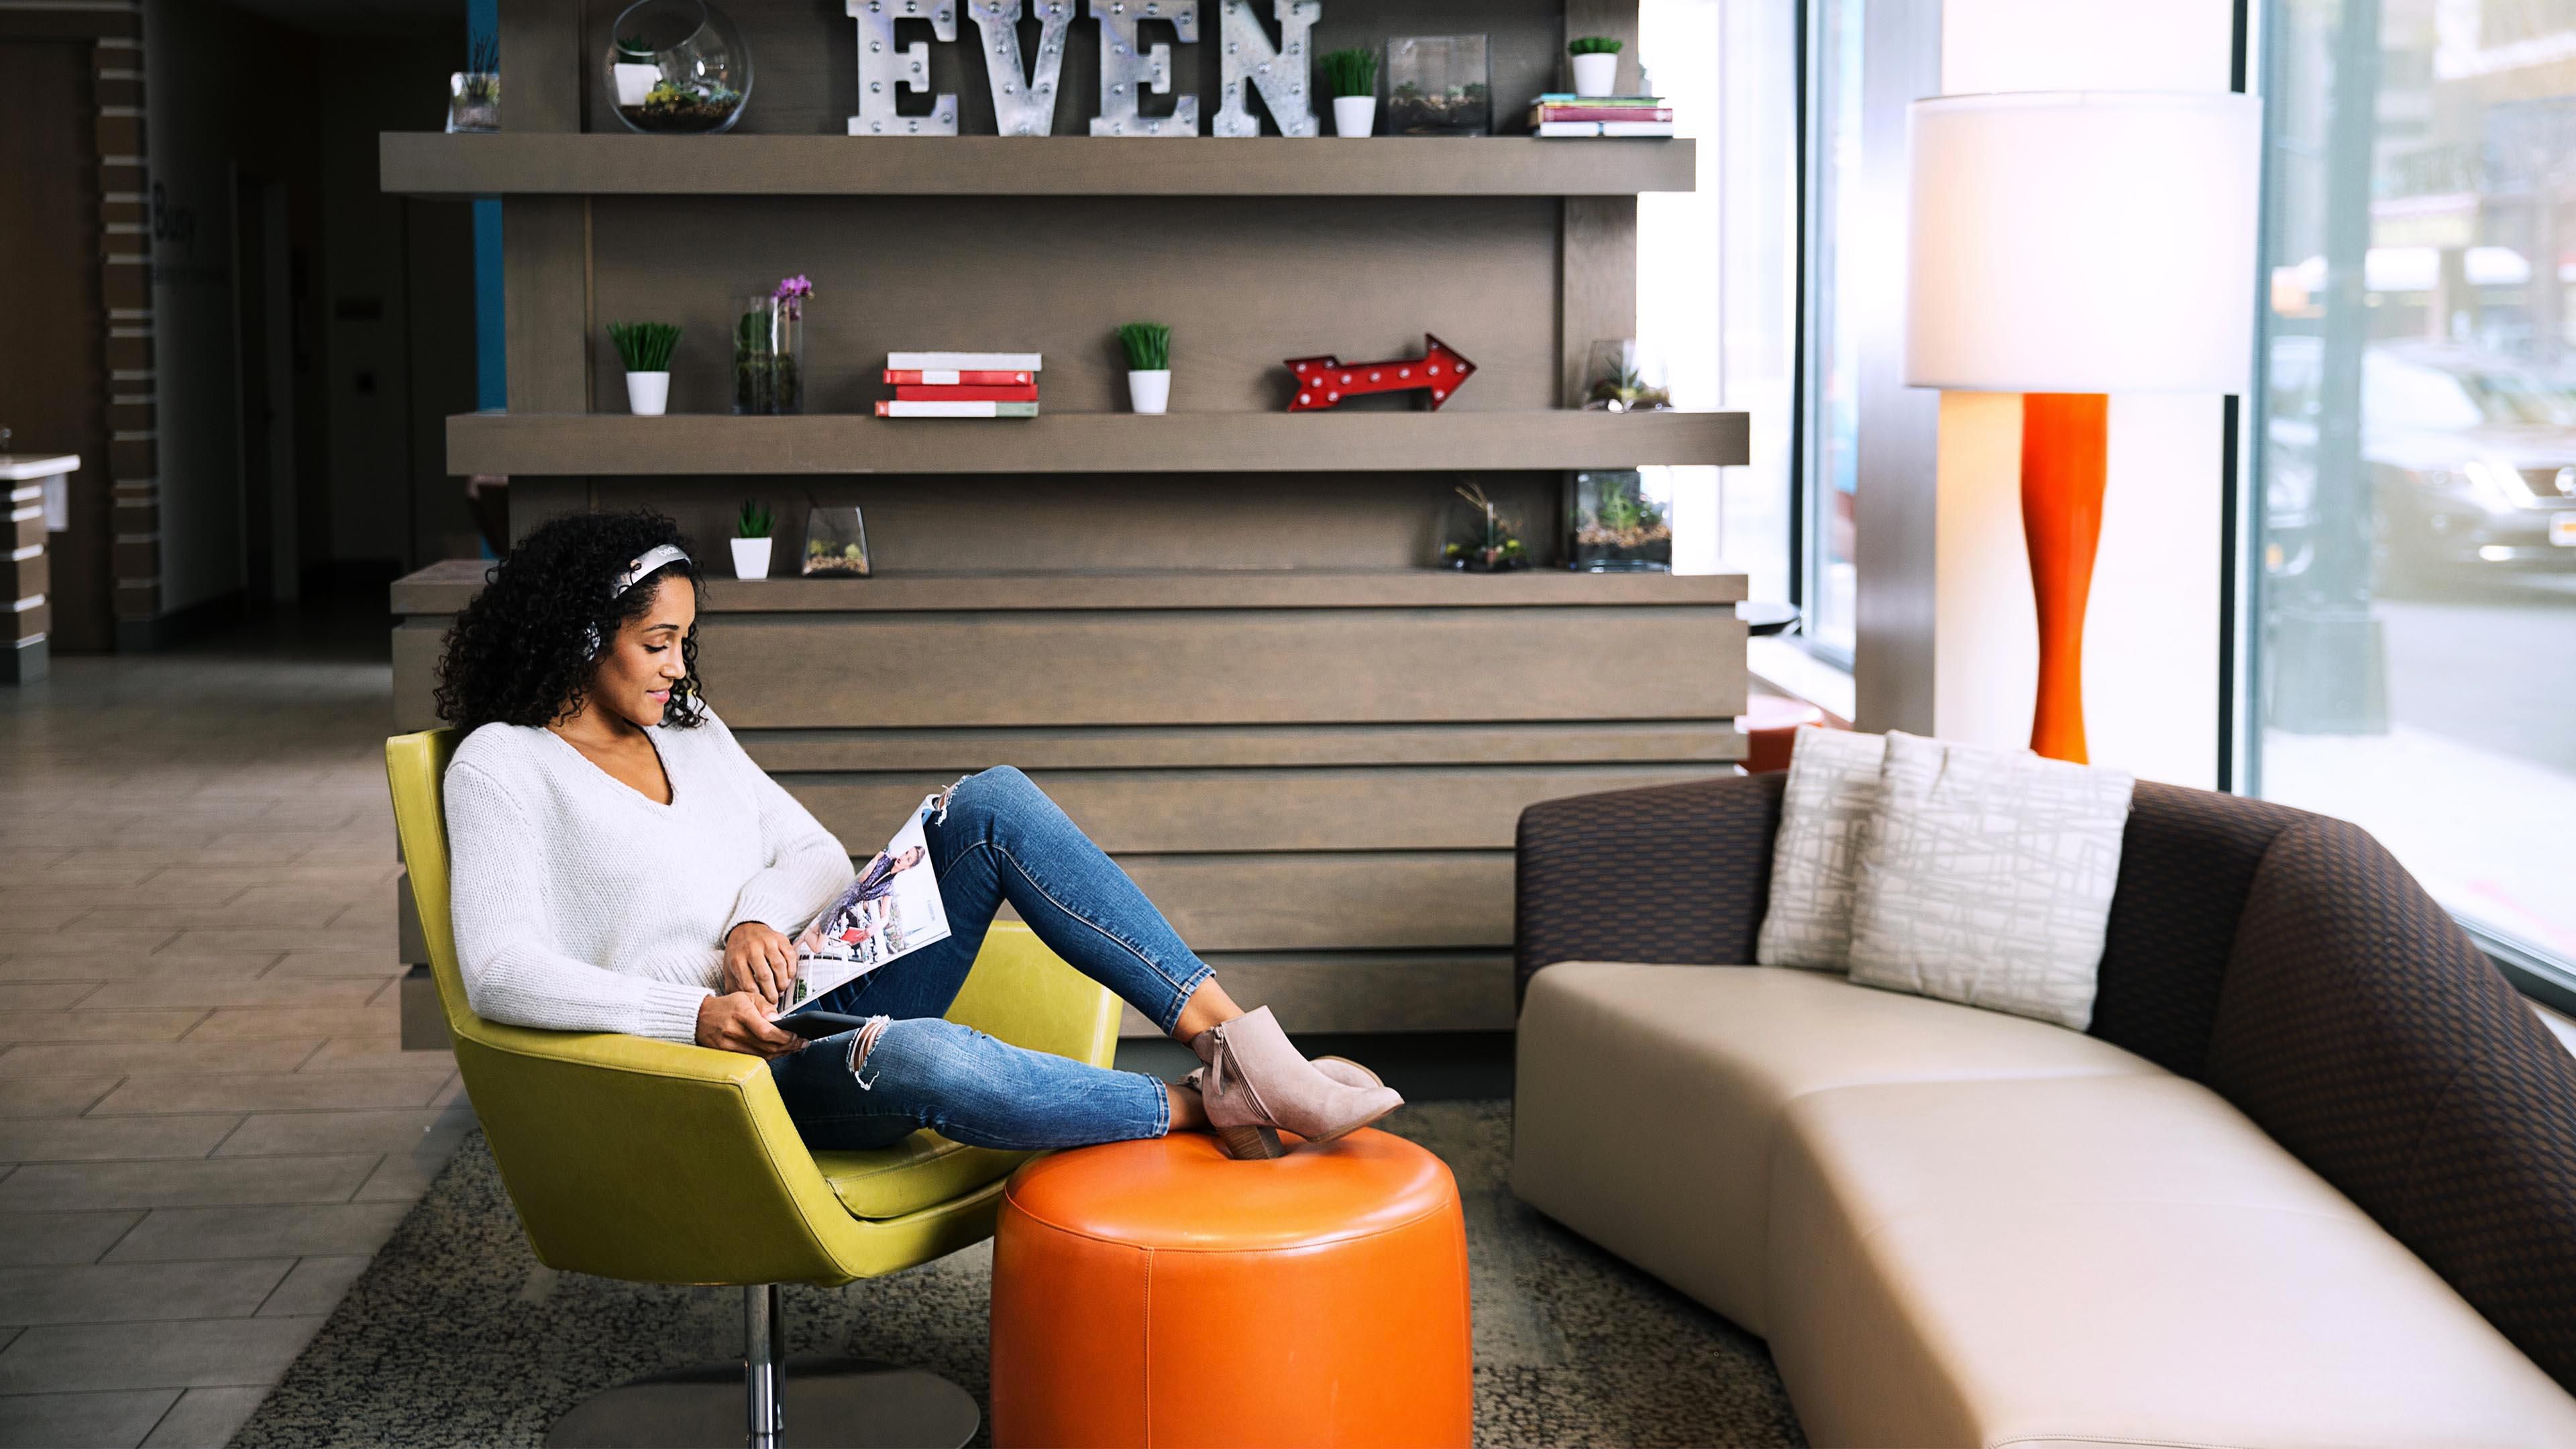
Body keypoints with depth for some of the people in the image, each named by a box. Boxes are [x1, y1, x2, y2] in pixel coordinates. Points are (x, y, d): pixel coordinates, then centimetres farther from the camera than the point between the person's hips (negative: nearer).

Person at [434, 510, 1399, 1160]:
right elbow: (501, 975, -15)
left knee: (995, 802, -14)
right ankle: (1202, 1106, -24)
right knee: (922, 1060, -42)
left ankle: (1225, 1031, -22)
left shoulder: (689, 730, 18)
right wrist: (695, 1012, -25)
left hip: (818, 998, 7)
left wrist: (759, 918, -8)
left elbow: (817, 855, 16)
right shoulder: (502, 764, -3)